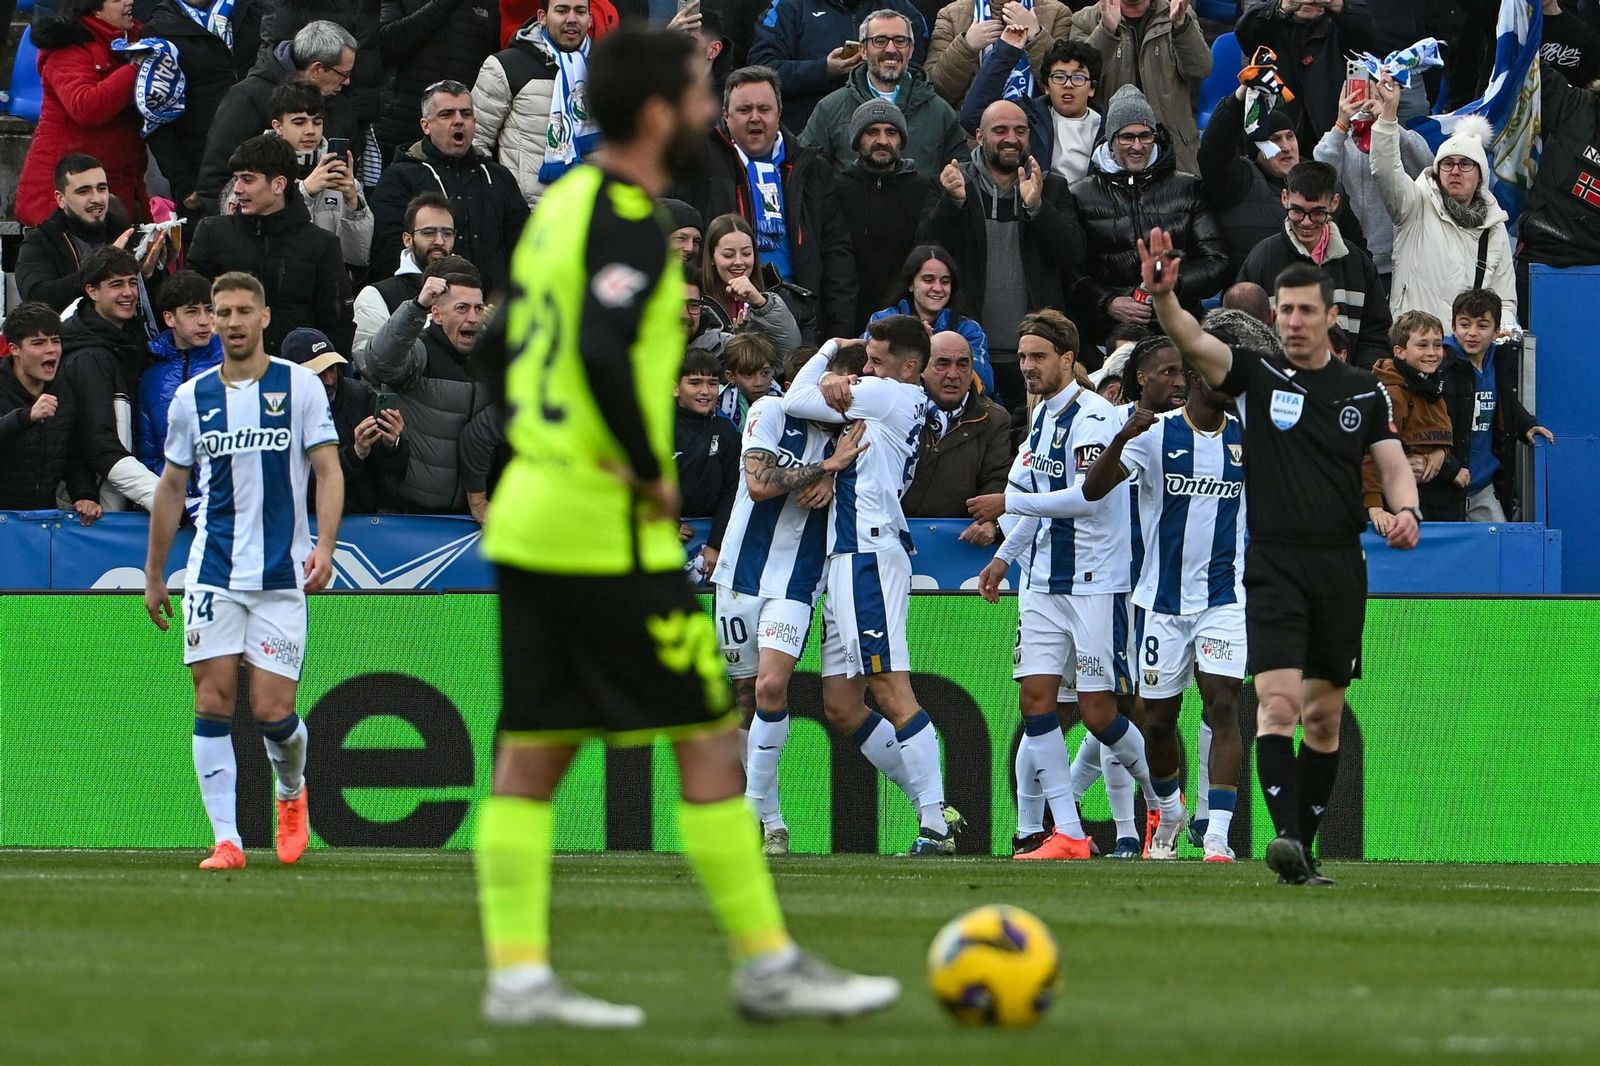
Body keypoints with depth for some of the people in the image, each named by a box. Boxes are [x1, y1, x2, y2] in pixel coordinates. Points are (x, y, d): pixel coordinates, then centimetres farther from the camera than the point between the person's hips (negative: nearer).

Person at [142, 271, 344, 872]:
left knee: (272, 710, -5)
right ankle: (226, 839, -5)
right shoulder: (193, 397, 8)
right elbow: (171, 486, 16)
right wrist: (154, 575, 16)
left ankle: (291, 792, 27)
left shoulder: (300, 386, 1)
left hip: (283, 574, -2)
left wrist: (325, 546, -15)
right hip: (212, 572, 2)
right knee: (213, 700, -7)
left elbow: (327, 469, -1)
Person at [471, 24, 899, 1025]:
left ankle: (519, 973, 4)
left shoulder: (562, 207, 13)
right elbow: (604, 353, -30)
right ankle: (767, 967, 3)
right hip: (611, 530, -9)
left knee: (533, 753, 6)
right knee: (708, 742, -1)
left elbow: (501, 347, 20)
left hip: (531, 514, 9)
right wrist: (650, 471, -18)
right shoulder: (631, 225, -15)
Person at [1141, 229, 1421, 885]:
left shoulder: (1363, 392, 10)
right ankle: (1285, 837, -27)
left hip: (1341, 569, 3)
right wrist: (1163, 297, -32)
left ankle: (1304, 849, 15)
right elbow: (1194, 344, -13)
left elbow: (1392, 463, 8)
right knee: (1278, 702, -18)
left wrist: (1405, 510, -14)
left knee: (1324, 715, 7)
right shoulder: (1257, 376, 3)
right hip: (1273, 566, -3)